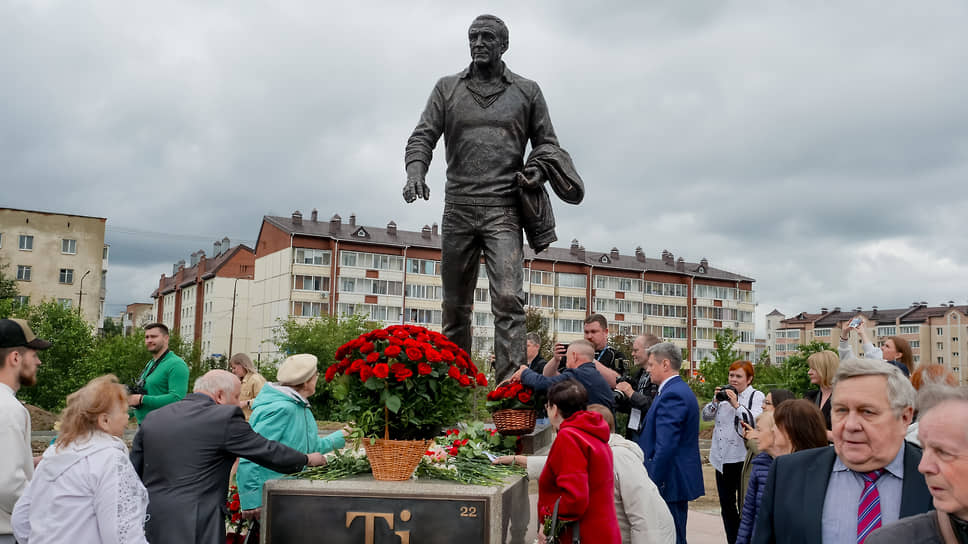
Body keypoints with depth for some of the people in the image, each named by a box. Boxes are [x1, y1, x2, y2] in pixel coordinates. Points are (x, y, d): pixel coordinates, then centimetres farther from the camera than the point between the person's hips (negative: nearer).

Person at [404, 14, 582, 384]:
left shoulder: (526, 91, 12)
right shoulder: (447, 88, 14)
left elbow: (546, 142, 16)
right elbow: (423, 136, 6)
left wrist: (538, 169, -5)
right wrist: (415, 171, -14)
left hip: (503, 209, -2)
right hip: (457, 209, 2)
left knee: (508, 299, -17)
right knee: (455, 307, 8)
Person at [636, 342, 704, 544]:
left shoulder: (672, 395, -18)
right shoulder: (682, 390, 14)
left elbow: (665, 446, -24)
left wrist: (653, 484, -21)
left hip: (670, 482, -10)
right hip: (679, 481, 10)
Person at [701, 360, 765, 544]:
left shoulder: (757, 396, -2)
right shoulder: (724, 394, 12)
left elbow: (755, 420, -17)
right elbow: (706, 416, 9)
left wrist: (736, 404, -22)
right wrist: (715, 401, -6)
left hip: (742, 458, -5)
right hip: (722, 458, 6)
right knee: (726, 504, 13)